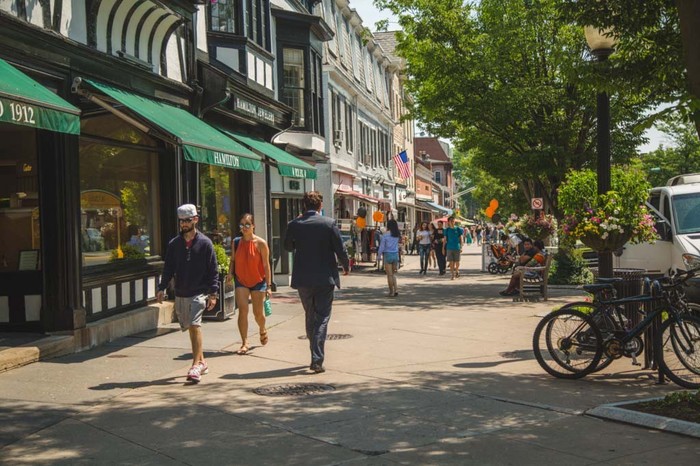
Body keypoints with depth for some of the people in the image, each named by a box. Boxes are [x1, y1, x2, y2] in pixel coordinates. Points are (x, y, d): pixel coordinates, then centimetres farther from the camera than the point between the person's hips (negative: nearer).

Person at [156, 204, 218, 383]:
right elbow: (168, 268, 11)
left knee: (194, 326, -18)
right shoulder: (174, 244, 8)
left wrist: (213, 293, -9)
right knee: (190, 328, 11)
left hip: (199, 292, -4)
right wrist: (162, 288, -1)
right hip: (180, 293, 5)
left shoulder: (205, 243, -2)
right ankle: (201, 362, 24)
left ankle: (196, 365, -18)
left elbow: (213, 271, -2)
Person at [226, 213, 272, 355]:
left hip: (258, 281, -2)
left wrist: (269, 286, -9)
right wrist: (230, 273, -11)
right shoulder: (236, 242, 0)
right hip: (241, 281, 2)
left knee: (258, 313, 5)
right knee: (242, 310, -11)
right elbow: (233, 260, 10)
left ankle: (263, 330, 39)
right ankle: (244, 343, -7)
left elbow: (266, 265, -8)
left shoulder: (260, 243, -10)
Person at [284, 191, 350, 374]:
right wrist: (346, 266, 11)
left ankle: (316, 356, 27)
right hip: (324, 278, -3)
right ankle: (317, 360, -9)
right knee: (322, 318, 1)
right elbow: (340, 249, -5)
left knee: (310, 317, 18)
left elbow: (288, 247, 12)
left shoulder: (294, 225, -3)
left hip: (302, 279, 3)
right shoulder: (329, 223, -9)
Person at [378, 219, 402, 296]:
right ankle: (396, 289, 3)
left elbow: (382, 246, -6)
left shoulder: (385, 235, -11)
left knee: (389, 274, 4)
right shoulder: (397, 235, 2)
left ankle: (391, 292, 9)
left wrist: (379, 253, 7)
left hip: (388, 255, -4)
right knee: (393, 274, 16)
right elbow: (398, 245, 0)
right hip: (396, 255, 4)